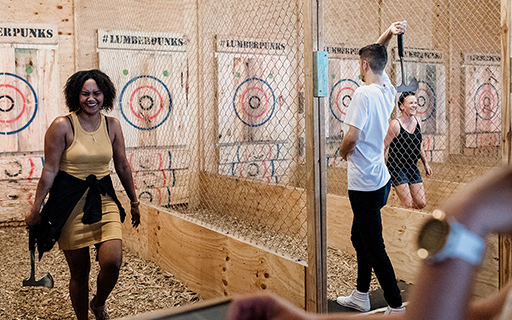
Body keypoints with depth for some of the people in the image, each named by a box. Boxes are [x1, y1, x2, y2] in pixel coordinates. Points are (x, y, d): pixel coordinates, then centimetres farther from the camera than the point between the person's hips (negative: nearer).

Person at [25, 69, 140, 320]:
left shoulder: (112, 125, 3)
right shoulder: (62, 126, -8)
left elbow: (122, 166, 12)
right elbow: (49, 170, -7)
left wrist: (134, 202, 17)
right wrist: (36, 210, -5)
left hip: (104, 198, 3)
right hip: (70, 202, -3)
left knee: (112, 262, -12)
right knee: (79, 271, 6)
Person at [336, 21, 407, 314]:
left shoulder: (364, 93, -19)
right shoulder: (388, 90, 6)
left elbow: (352, 137, -23)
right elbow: (377, 55, 22)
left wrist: (343, 153, -3)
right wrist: (389, 34, 8)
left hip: (365, 185, -10)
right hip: (379, 180, 10)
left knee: (374, 247, -1)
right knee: (359, 237, 21)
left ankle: (397, 307, 8)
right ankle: (361, 296, 34)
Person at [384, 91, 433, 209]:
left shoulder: (418, 123, 7)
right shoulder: (395, 124, -15)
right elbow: (383, 147, -14)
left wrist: (426, 164, 18)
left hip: (412, 167, 7)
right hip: (396, 168, -7)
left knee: (421, 203, 6)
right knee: (408, 205, -10)